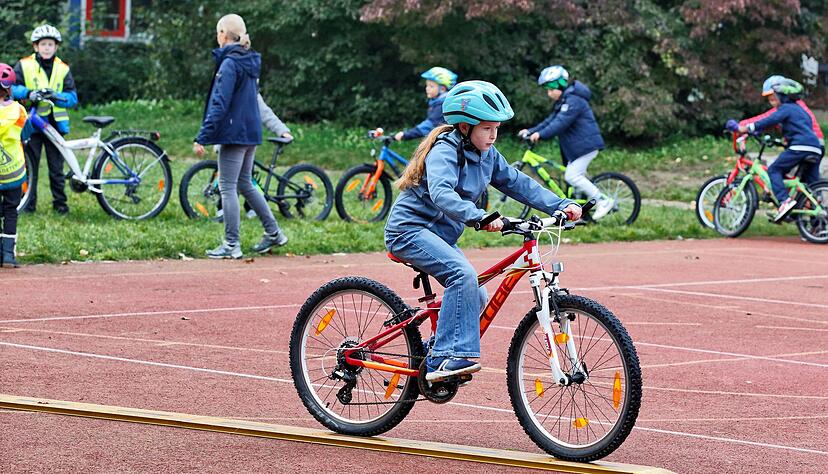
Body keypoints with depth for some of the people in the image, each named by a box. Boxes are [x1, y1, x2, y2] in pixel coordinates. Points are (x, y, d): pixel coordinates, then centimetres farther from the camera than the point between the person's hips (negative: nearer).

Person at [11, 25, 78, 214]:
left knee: (56, 166, 4)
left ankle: (60, 202, 14)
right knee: (29, 164, 1)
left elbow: (72, 97, 2)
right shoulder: (24, 65, 2)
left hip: (54, 122, 1)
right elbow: (11, 88, -2)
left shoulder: (63, 69, 7)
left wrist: (56, 96, -17)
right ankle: (28, 202, 10)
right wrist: (28, 93, -19)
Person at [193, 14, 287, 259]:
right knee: (245, 184, 19)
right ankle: (273, 233, 21)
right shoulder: (250, 63, 12)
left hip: (234, 134, -9)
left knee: (227, 188, -3)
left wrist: (202, 138, -19)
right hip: (251, 132, 9)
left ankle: (231, 245, -1)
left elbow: (219, 105, -20)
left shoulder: (230, 64, -15)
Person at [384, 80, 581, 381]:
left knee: (477, 298, 2)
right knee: (463, 275, -29)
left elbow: (518, 184, 6)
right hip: (410, 229, -9)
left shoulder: (487, 155, 6)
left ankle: (435, 360, 15)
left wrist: (561, 206, -7)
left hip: (440, 234, 9)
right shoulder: (444, 151, -20)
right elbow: (441, 193, -37)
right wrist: (479, 217, -52)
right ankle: (448, 357, -32)